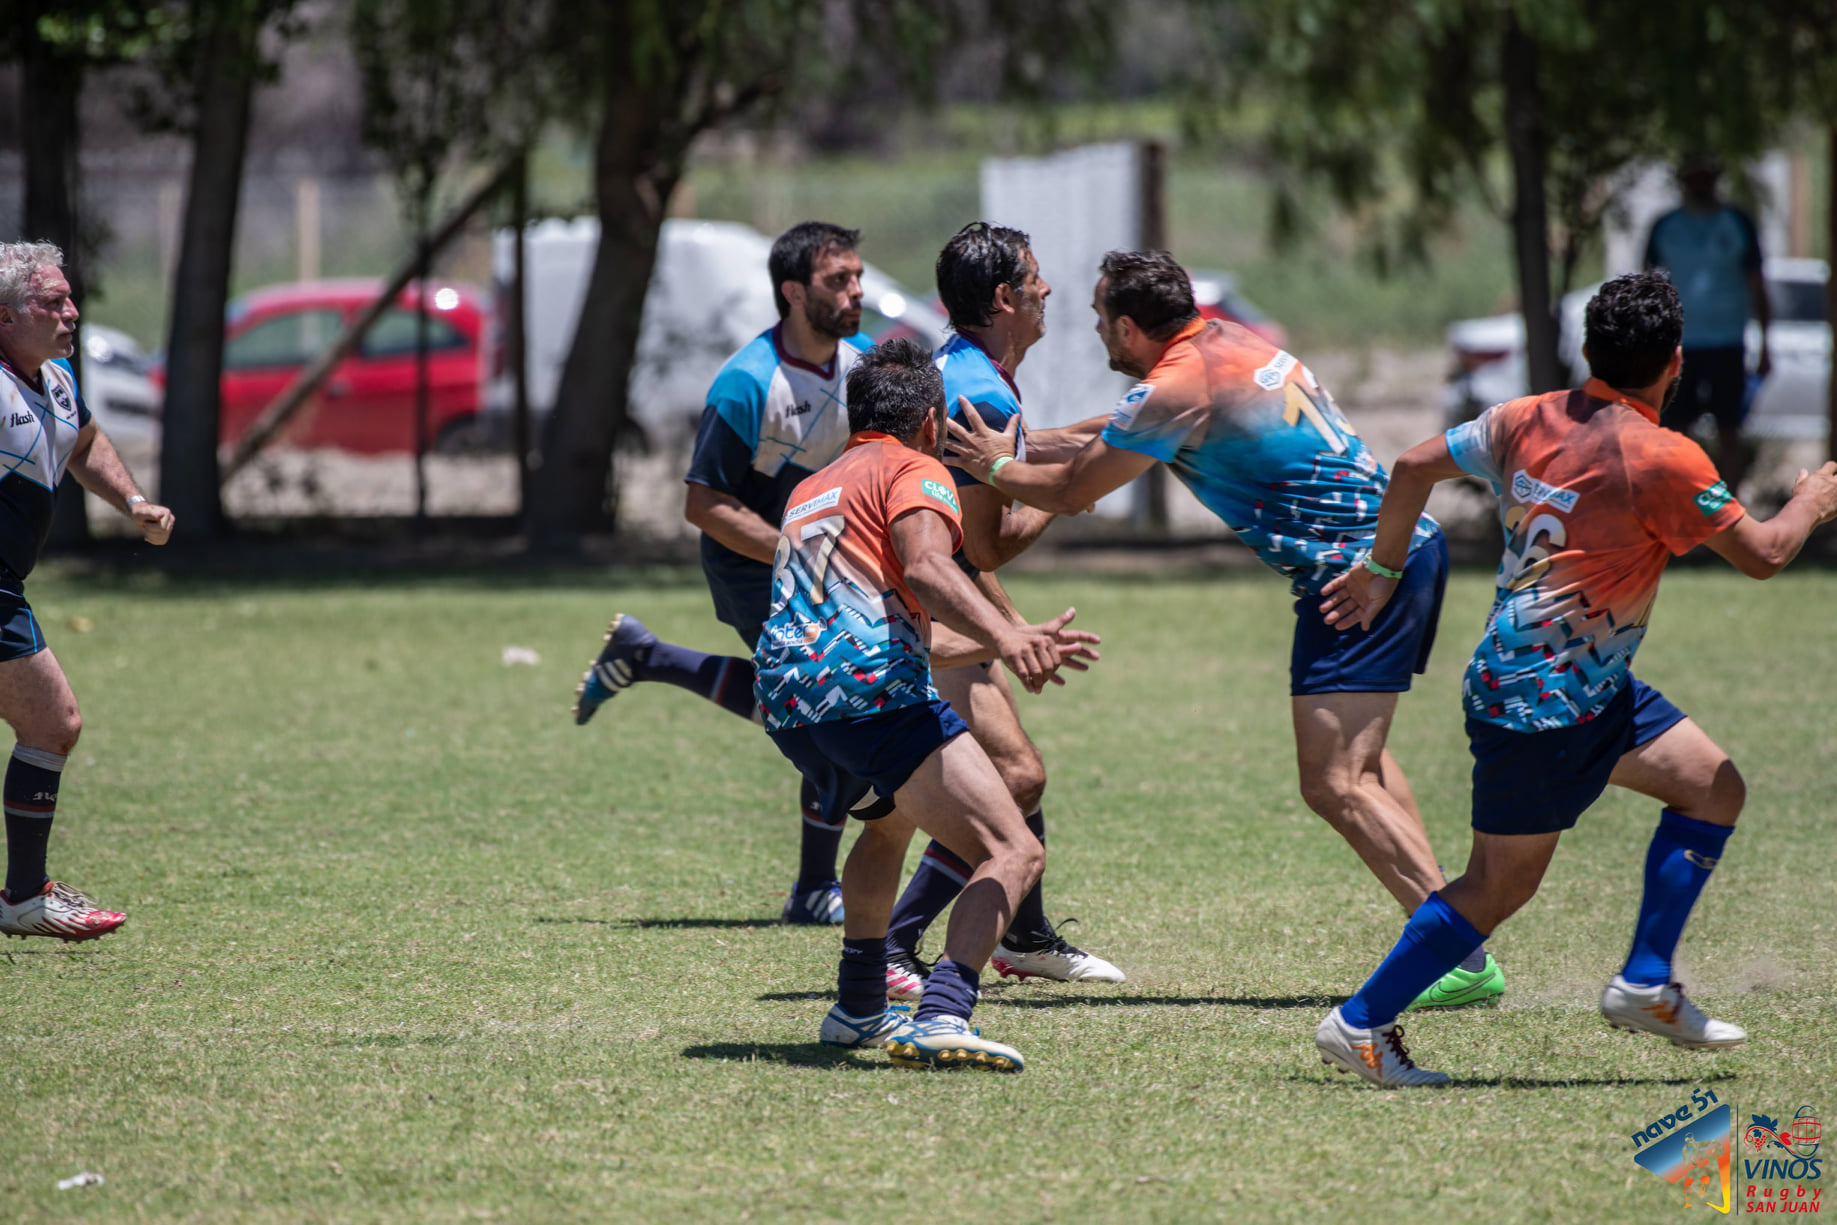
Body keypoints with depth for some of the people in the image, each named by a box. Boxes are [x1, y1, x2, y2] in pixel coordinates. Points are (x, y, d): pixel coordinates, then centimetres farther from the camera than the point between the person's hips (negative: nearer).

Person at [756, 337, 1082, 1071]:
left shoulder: (811, 489, 32)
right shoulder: (914, 470, 8)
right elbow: (925, 566, -14)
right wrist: (1005, 637, -31)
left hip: (781, 694, 8)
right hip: (872, 686, -8)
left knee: (890, 821, 38)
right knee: (1013, 853, -12)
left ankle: (859, 1008, 37)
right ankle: (942, 1017, -33)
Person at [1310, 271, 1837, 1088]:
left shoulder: (1529, 421, 2)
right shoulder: (1663, 461, -18)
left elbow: (1416, 468, 8)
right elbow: (1761, 555, -10)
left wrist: (1380, 572, 21)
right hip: (1541, 705, -9)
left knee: (1714, 790, 12)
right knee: (1501, 888, -1)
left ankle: (1645, 985, 11)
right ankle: (1359, 1025, 6)